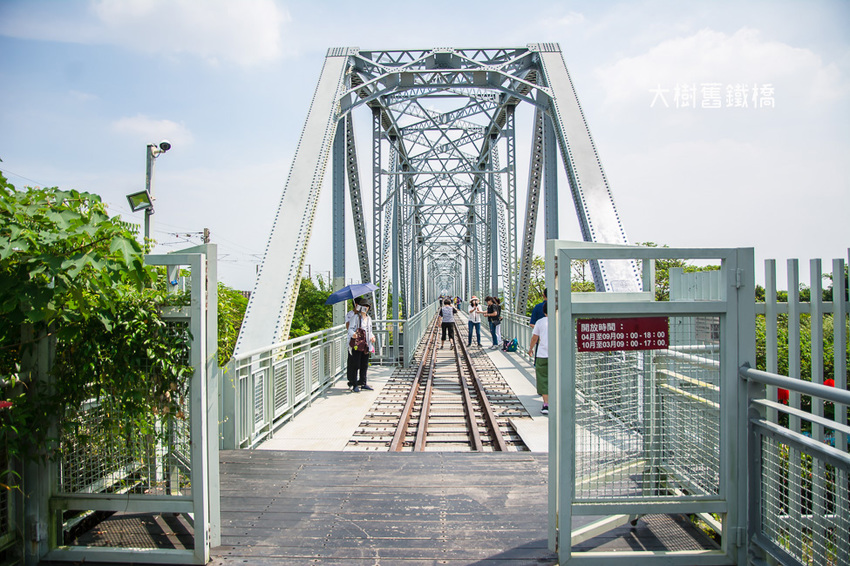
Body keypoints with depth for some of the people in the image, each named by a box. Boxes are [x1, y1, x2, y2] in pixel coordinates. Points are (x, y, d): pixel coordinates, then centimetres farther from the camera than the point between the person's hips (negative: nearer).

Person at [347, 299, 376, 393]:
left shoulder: (369, 318, 17)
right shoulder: (355, 317, -3)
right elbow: (350, 329, -9)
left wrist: (372, 337, 6)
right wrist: (353, 334, -30)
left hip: (366, 344, 6)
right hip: (356, 344, -6)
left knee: (364, 365, 11)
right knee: (355, 365, -4)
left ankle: (363, 383, 21)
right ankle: (354, 385, 0)